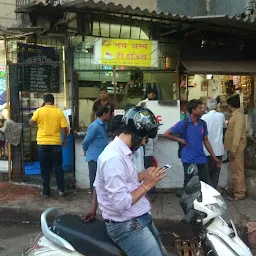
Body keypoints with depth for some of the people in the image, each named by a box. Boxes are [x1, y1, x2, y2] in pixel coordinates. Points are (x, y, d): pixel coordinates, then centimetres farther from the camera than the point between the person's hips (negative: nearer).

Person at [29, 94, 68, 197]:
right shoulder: (59, 111, -4)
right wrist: (65, 139, 8)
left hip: (42, 143, 0)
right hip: (56, 143, 0)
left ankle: (46, 191, 14)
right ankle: (61, 189, 13)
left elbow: (31, 123, 5)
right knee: (58, 166, 11)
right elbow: (64, 128, -6)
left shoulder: (39, 111, -5)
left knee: (45, 168, 9)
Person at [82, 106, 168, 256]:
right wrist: (146, 185, -21)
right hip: (128, 227, -11)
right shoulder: (115, 158, -25)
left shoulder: (120, 151, 8)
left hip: (141, 220, 11)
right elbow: (120, 204, -28)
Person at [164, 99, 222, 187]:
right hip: (189, 160, -4)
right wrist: (180, 140, -8)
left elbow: (206, 141, 12)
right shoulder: (183, 123, -9)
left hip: (202, 160, 4)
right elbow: (167, 134, -3)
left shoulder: (203, 123, 5)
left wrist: (214, 157, 11)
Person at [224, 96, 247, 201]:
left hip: (236, 149, -10)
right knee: (234, 170, 15)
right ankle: (235, 189, 24)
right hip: (233, 148, 10)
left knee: (237, 171, -3)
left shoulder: (239, 116, -17)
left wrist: (233, 150, -24)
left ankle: (239, 193, 3)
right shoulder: (235, 115, 13)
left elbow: (237, 134, -23)